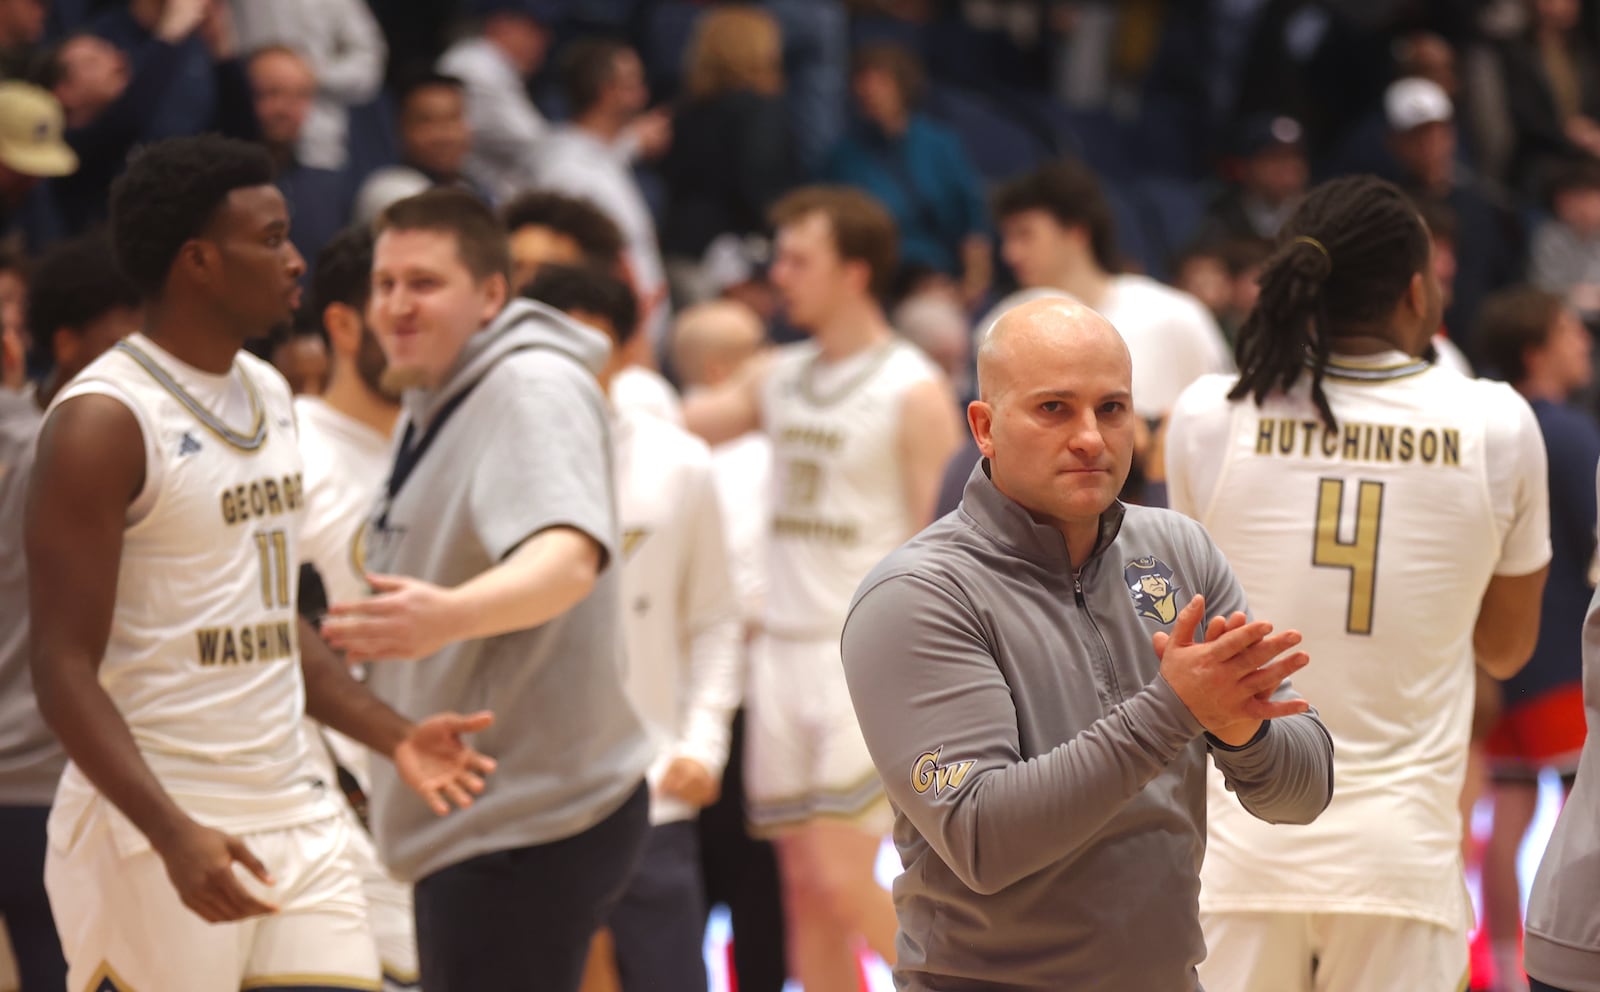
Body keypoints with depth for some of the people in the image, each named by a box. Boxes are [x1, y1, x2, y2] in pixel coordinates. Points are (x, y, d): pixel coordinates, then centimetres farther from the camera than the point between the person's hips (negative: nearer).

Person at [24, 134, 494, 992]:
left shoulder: (268, 396, 14)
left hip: (293, 815, 8)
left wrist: (392, 736, 12)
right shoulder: (102, 421, -13)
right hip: (153, 829, -8)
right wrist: (173, 834, -27)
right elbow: (64, 668, -17)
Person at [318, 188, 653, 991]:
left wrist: (444, 616, -51)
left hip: (528, 822, -11)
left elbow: (568, 558, -35)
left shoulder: (534, 390, -16)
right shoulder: (430, 408, 16)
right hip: (463, 820, 11)